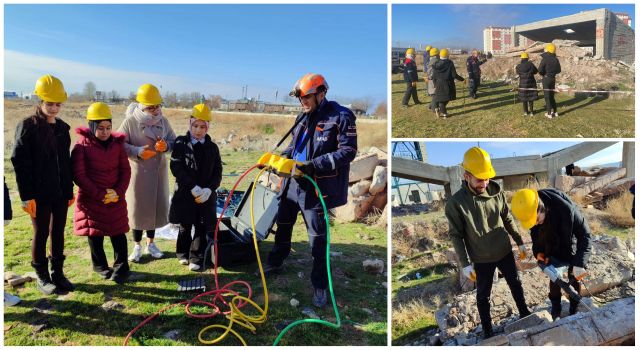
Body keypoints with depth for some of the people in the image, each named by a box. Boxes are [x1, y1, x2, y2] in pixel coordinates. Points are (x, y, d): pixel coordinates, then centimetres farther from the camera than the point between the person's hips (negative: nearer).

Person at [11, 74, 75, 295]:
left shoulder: (62, 128, 9)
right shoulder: (28, 126, -8)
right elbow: (19, 162, -11)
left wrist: (70, 190, 12)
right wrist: (27, 196, -14)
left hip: (61, 192, 5)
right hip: (40, 193, -5)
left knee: (58, 233, 12)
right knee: (41, 234, 7)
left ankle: (58, 273, 25)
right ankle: (42, 277, 22)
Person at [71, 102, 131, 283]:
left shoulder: (117, 143, 1)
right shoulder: (82, 146, -9)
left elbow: (125, 170, 2)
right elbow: (79, 175, -12)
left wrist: (118, 192, -11)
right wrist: (100, 194, -17)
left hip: (116, 199, 2)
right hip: (91, 199, -2)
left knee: (118, 233, 3)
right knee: (95, 234, 11)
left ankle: (121, 267, 13)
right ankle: (100, 266, 28)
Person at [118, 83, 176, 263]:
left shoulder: (163, 120, 0)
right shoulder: (130, 121, -13)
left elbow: (173, 141, 8)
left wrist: (166, 145, -15)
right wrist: (138, 152, -23)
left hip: (159, 171, 4)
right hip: (138, 171, -4)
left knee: (156, 206, 12)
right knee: (137, 207, 5)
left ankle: (150, 243, 29)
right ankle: (137, 246, 22)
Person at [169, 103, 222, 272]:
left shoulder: (212, 147, 4)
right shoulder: (181, 143, -3)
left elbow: (217, 172, 1)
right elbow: (176, 168, -12)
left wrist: (208, 189, -16)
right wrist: (193, 187, -20)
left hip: (206, 194, 2)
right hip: (185, 193, -1)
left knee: (203, 227, 3)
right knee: (185, 226, 12)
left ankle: (196, 258, 17)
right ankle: (183, 253, 32)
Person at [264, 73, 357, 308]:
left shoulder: (341, 117, -10)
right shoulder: (303, 117, 14)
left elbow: (348, 151, -15)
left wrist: (315, 165, -23)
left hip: (316, 187, -7)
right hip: (292, 182, 7)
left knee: (317, 237, 2)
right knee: (283, 225, 20)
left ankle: (320, 286, 18)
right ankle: (274, 264, 42)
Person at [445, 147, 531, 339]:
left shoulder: (497, 193, -9)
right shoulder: (455, 203, -21)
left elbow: (508, 220, 5)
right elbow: (456, 235, -15)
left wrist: (520, 242, 8)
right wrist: (465, 264, -15)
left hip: (505, 252, 4)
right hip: (481, 260, -3)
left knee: (515, 283, 23)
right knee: (483, 295, 13)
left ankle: (524, 313, 49)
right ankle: (487, 330, 33)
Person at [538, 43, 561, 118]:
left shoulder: (545, 59, -15)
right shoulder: (556, 59, 3)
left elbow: (540, 70, -18)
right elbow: (558, 70, 9)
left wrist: (543, 74, 1)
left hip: (546, 78, -6)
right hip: (553, 78, 6)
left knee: (547, 96, 0)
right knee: (552, 95, 17)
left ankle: (549, 113, 2)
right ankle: (555, 112, 21)